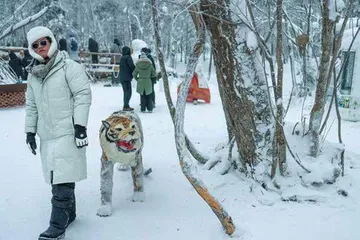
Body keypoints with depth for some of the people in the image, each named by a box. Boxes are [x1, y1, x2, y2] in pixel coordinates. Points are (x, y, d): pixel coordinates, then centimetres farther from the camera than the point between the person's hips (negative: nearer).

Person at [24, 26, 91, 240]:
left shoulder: (69, 67, -5)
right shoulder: (33, 74, 15)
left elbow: (83, 95, -11)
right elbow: (31, 106, 20)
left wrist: (80, 124, -16)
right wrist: (30, 131, 16)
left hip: (67, 132, -6)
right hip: (47, 135, 7)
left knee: (62, 182, -8)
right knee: (57, 178, 12)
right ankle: (69, 213, 28)